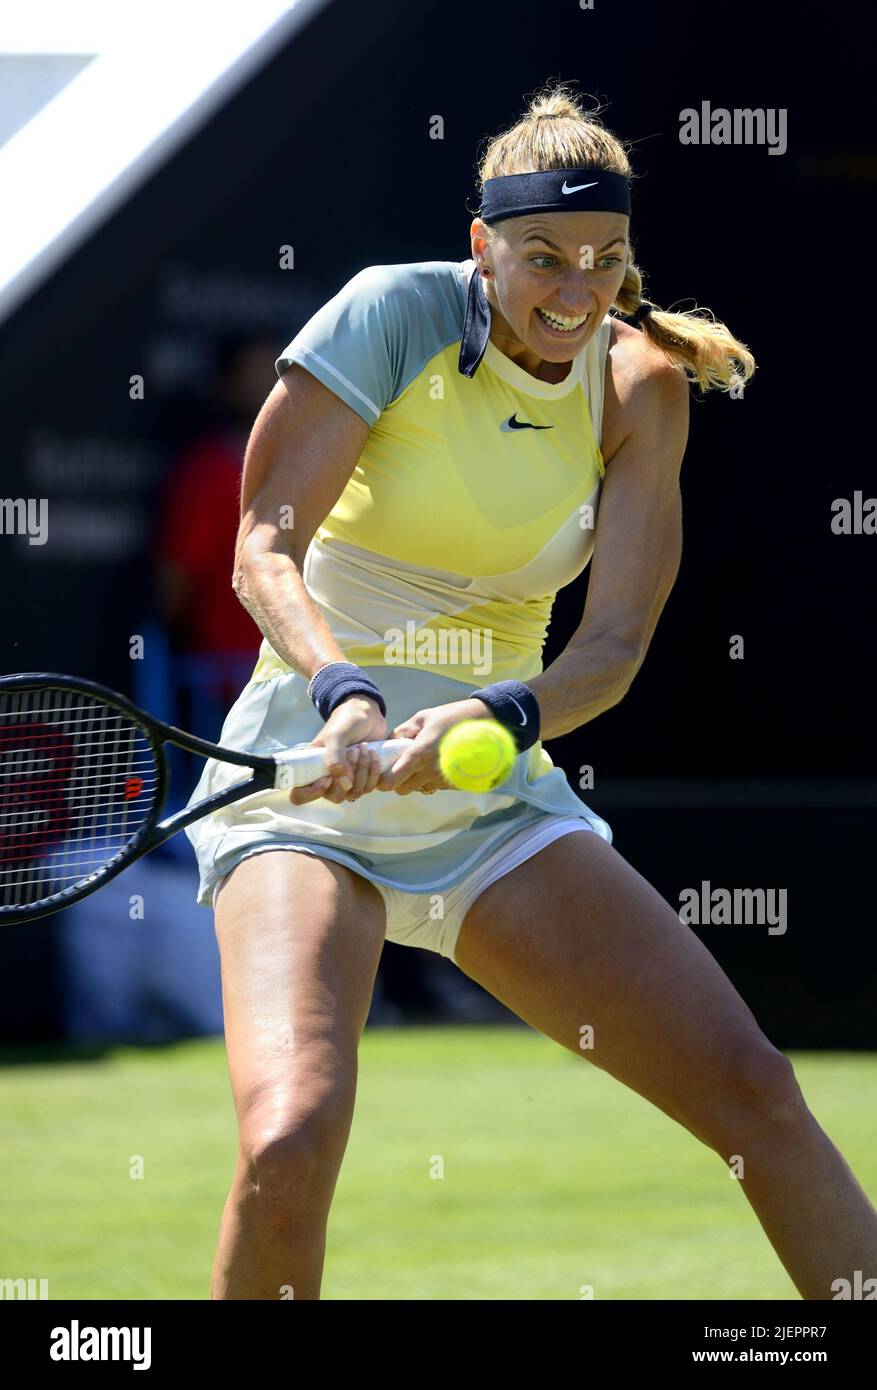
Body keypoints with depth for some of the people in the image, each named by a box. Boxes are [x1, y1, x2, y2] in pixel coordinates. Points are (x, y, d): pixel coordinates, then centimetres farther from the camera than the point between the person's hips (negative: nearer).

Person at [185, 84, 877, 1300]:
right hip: (309, 775, -4)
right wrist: (343, 690, -32)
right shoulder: (396, 312, -9)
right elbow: (264, 547, -12)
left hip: (495, 796, 4)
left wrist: (499, 717, -28)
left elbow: (617, 639, -6)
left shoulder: (639, 388, 2)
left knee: (755, 1093, -6)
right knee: (291, 1139, -26)